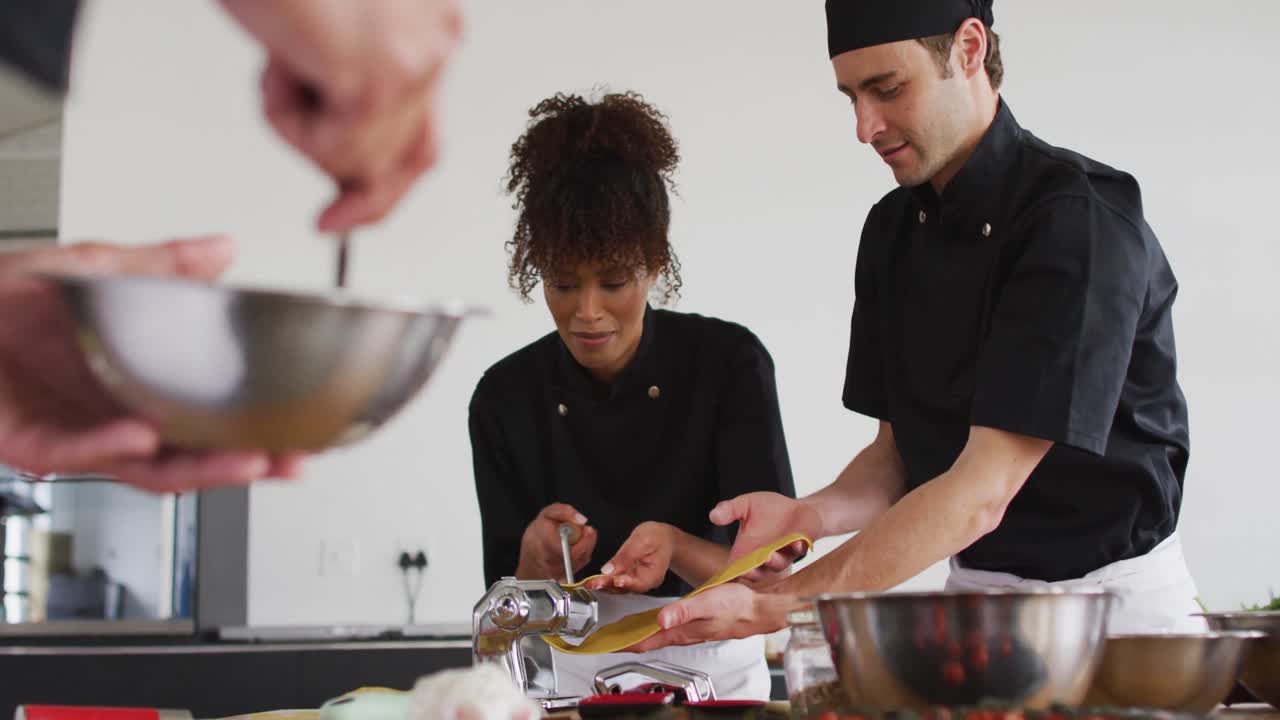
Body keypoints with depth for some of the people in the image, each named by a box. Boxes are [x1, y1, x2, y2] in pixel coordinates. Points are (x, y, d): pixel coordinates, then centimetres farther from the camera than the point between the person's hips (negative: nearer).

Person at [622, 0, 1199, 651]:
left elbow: (982, 492, -25)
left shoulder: (1084, 219, -19)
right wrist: (806, 516, -12)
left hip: (1111, 597, -5)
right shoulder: (891, 230, 6)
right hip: (974, 590, 5)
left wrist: (773, 608, -30)